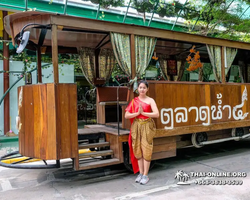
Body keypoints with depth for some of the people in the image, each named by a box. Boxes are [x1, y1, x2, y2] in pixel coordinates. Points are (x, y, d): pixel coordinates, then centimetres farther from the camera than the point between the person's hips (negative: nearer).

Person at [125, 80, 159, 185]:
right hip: (136, 127, 3)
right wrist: (137, 113, -12)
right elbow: (126, 115, 0)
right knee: (138, 150, 8)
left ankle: (145, 175, 10)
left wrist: (143, 113, -14)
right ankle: (140, 173, 21)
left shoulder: (150, 100, 0)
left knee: (146, 151, -1)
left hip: (147, 127, -3)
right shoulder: (134, 101, 8)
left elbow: (156, 114, -14)